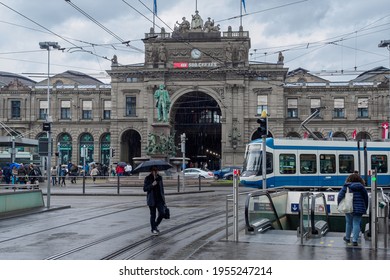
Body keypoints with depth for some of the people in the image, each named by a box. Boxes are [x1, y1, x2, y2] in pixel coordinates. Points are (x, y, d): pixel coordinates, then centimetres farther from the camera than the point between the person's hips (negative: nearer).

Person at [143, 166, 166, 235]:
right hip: (152, 200, -3)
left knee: (162, 214, -5)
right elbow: (145, 189, -9)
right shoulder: (147, 178, -6)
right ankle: (153, 230, 18)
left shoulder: (159, 177, 6)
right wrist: (152, 185, -22)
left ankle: (156, 225, 20)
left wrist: (163, 197, 15)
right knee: (153, 215, 3)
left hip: (159, 198, 3)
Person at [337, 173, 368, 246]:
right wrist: (365, 209, 14)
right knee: (356, 223, 2)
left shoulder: (346, 187, -2)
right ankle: (354, 240, -4)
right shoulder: (362, 188, 0)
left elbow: (340, 196, -7)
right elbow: (366, 199, 5)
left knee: (348, 223, 17)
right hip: (358, 209, -1)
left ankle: (347, 238, 32)